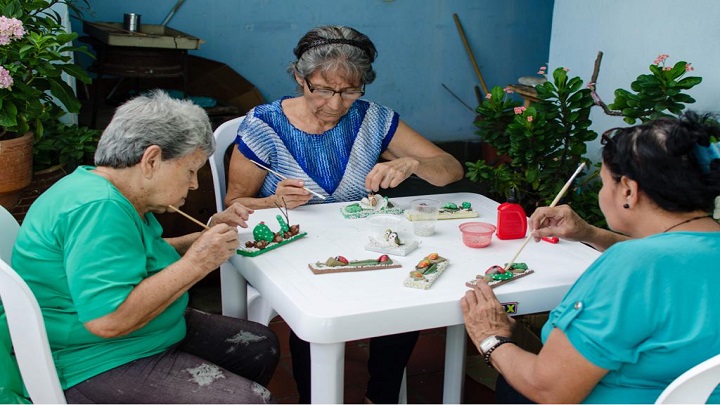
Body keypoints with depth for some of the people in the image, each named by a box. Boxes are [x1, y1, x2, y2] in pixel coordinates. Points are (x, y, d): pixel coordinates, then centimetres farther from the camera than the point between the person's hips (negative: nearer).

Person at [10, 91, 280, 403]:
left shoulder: (113, 193, 7)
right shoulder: (99, 209, -26)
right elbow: (108, 320, -33)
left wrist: (206, 237, 6)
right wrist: (195, 264, -25)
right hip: (98, 365, -11)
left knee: (261, 346, 12)